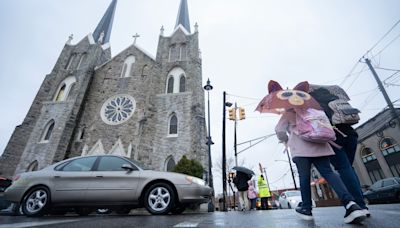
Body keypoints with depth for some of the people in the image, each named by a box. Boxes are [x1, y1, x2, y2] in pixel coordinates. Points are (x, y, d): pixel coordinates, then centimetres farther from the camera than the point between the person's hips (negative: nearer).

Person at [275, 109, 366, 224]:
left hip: (300, 146, -4)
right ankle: (349, 202, -25)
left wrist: (286, 141, 19)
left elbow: (280, 130, 3)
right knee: (328, 172, -5)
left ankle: (306, 209, 0)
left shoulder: (287, 113, 12)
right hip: (319, 144, 5)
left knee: (304, 176, -4)